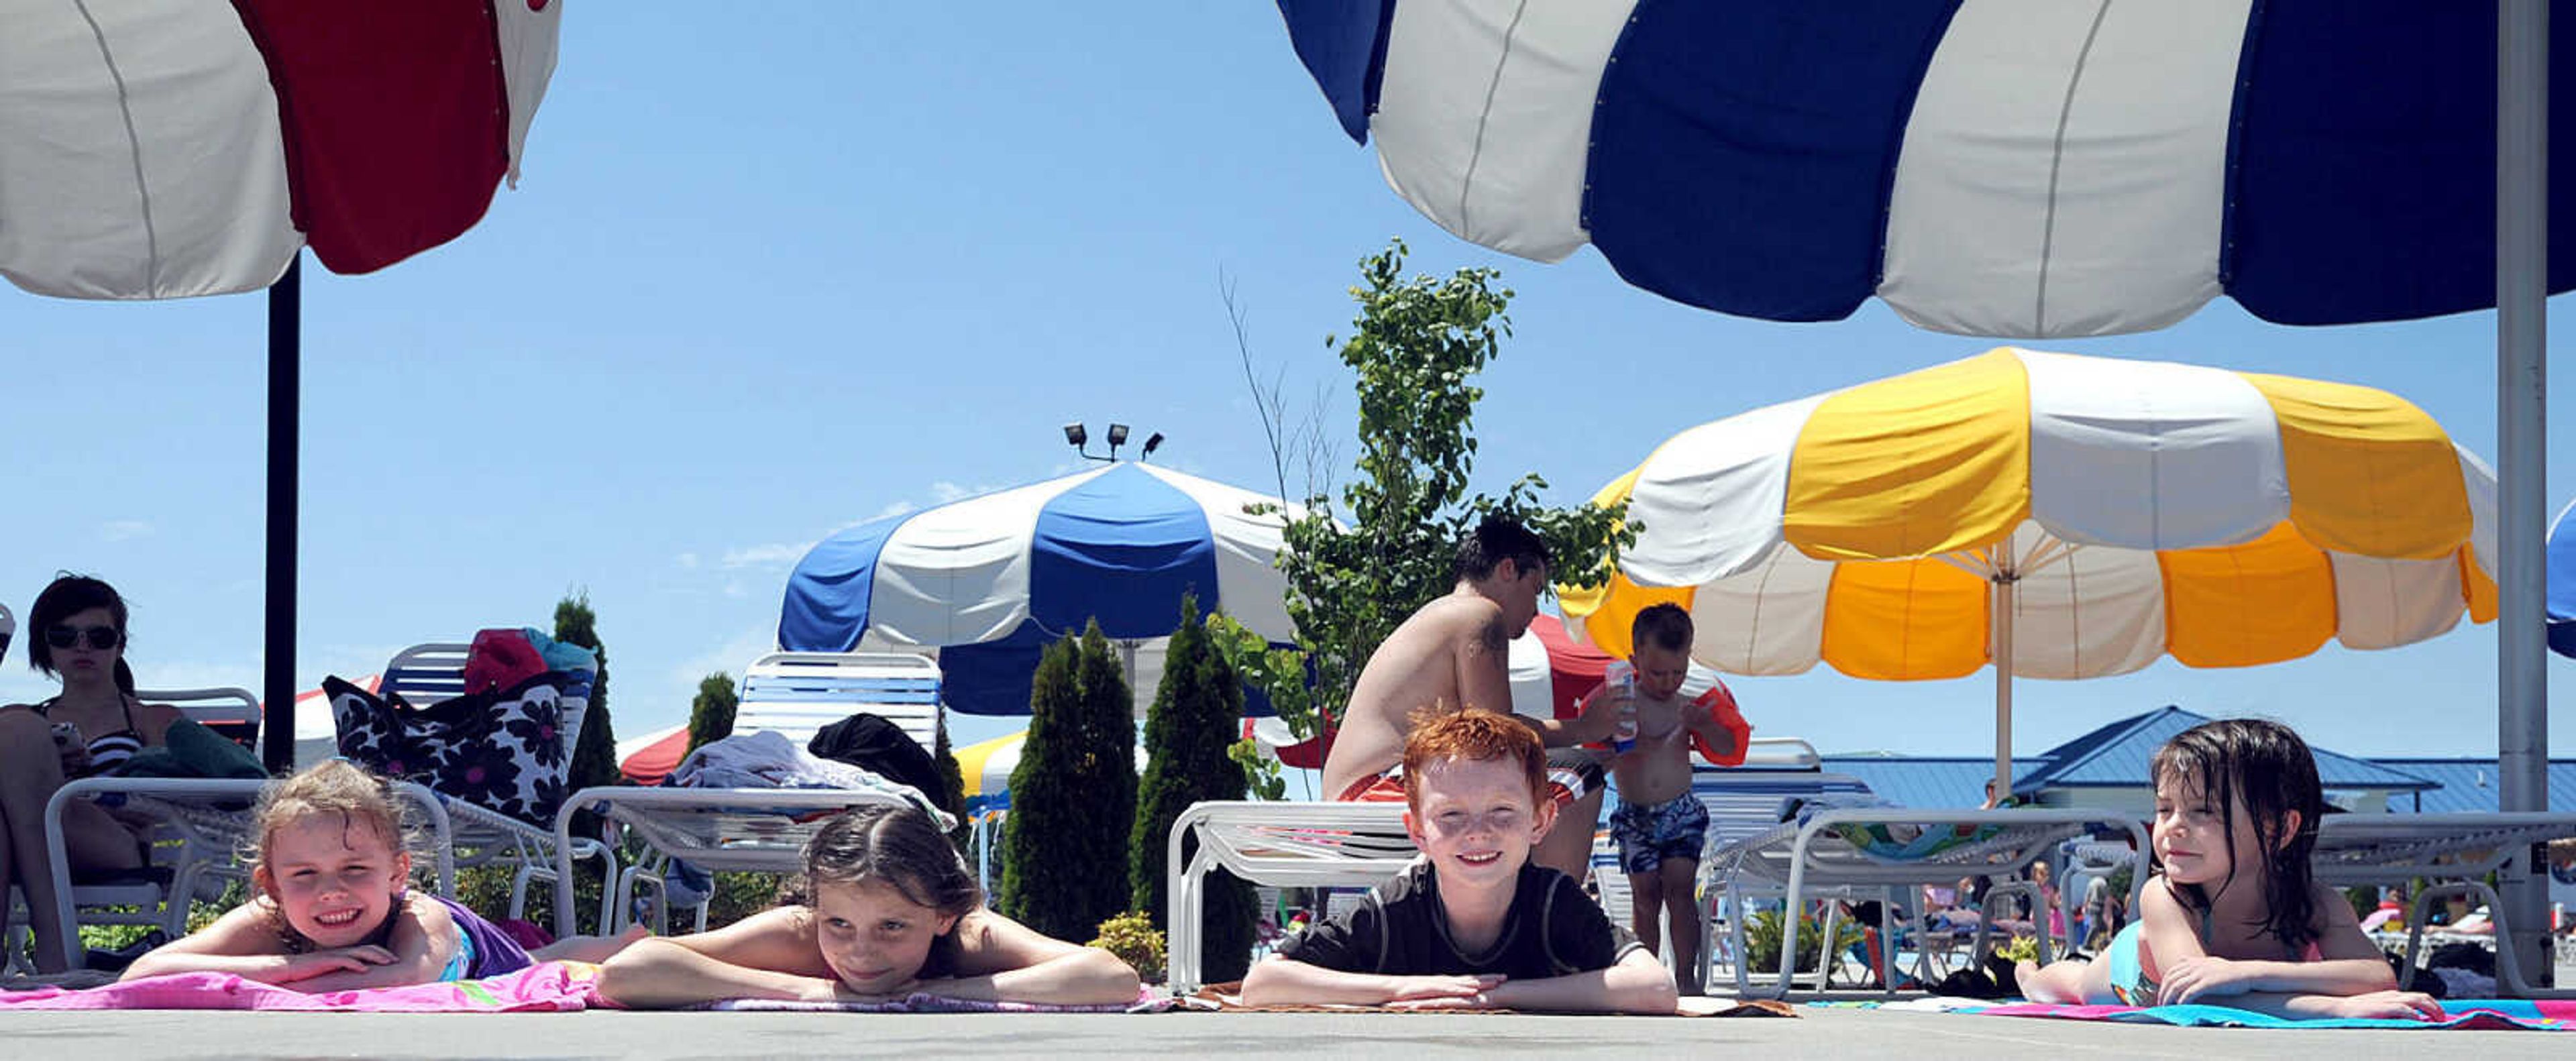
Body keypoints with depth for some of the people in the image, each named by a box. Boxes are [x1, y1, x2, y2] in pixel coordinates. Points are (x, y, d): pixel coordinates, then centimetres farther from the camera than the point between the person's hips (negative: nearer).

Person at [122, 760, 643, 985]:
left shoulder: (421, 917, -50)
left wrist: (289, 988, -67)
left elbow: (410, 977, -72)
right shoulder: (266, 925, -46)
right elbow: (139, 977, -58)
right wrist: (287, 966, -64)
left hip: (472, 954, -3)